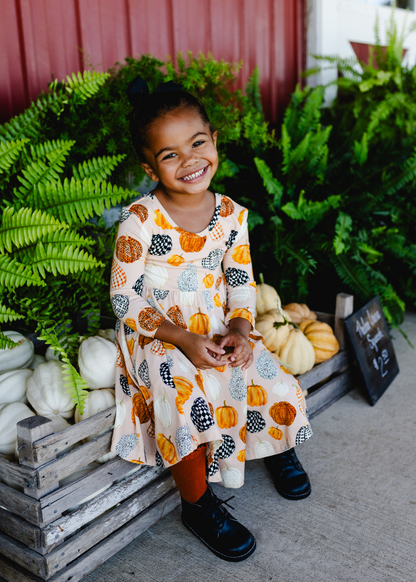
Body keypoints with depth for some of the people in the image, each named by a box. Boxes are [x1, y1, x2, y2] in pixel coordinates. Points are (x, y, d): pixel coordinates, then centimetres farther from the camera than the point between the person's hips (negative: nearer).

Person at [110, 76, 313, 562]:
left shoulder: (231, 215, -2)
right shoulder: (139, 221, -17)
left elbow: (241, 282, 6)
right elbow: (124, 298, -14)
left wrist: (239, 328, -13)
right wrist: (182, 339, -22)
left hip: (218, 332, 5)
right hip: (156, 337, -4)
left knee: (272, 382, -7)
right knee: (191, 401, -27)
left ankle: (278, 447, 31)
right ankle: (198, 505, 0)